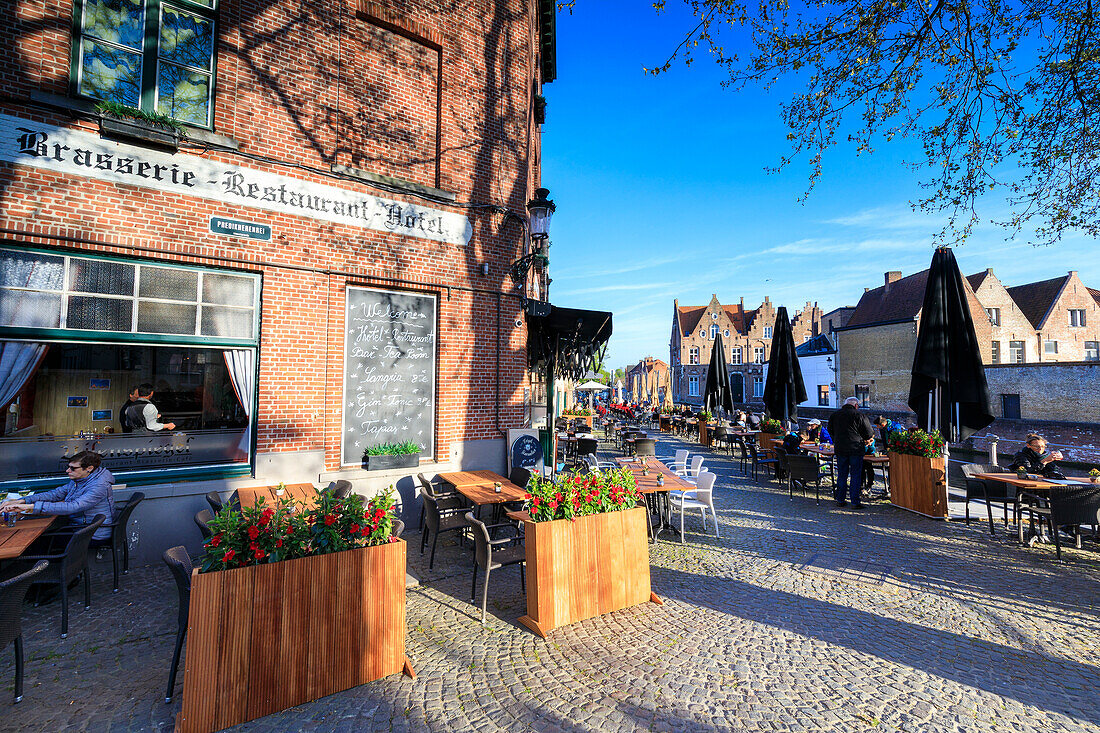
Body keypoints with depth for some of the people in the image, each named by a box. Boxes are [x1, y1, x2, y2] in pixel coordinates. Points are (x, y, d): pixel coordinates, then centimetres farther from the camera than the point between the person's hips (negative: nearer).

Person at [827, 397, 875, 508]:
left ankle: (840, 500, 14)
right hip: (856, 449, -4)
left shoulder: (834, 415, 7)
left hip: (840, 449, 4)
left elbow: (830, 431, 16)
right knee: (856, 475, 2)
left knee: (841, 475, 11)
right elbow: (870, 434, -3)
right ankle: (855, 502, 3)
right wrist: (867, 441, 17)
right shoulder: (860, 415, -7)